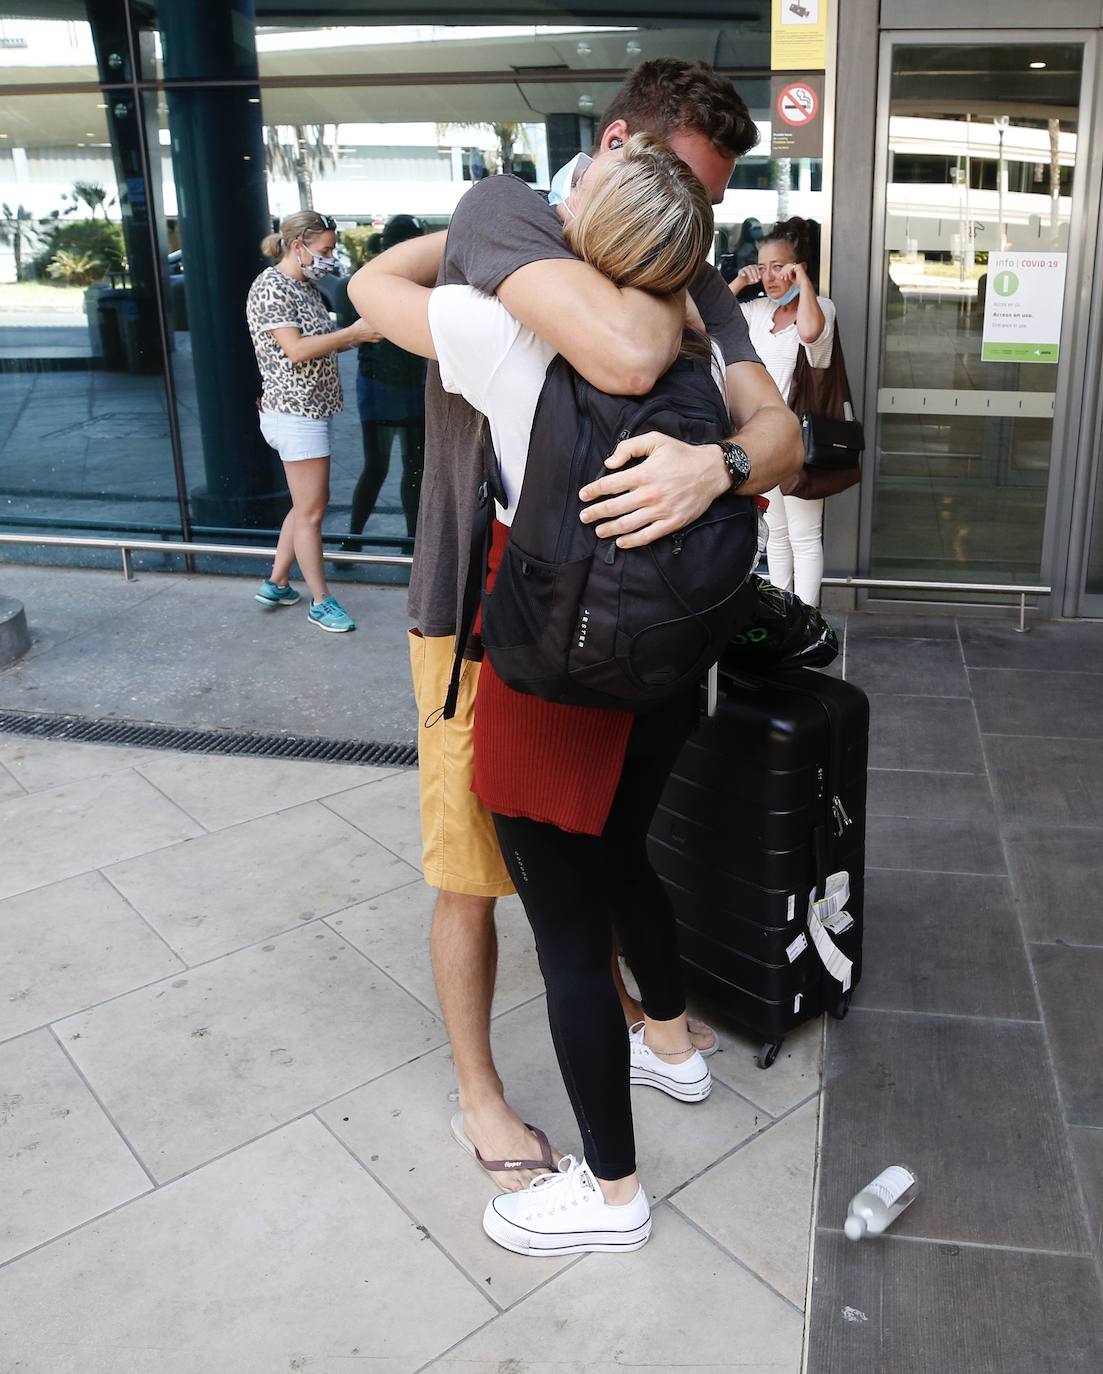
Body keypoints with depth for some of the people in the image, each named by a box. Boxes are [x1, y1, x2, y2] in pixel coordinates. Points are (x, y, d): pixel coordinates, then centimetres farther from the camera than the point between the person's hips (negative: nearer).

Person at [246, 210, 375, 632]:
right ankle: (320, 601, 7)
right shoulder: (270, 287, -14)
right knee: (311, 510, -3)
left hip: (312, 409, 10)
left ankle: (276, 583, 27)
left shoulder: (306, 287, 14)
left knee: (308, 504, 17)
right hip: (295, 412, -10)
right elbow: (297, 350, -22)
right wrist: (353, 333, -22)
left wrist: (357, 335, 0)